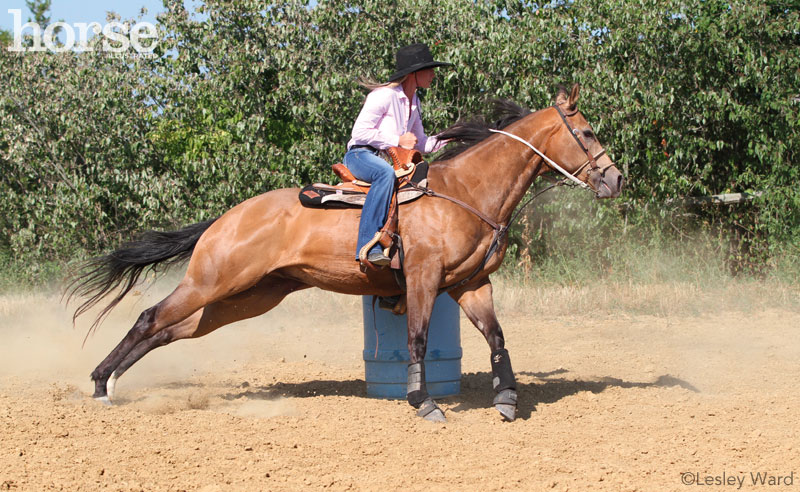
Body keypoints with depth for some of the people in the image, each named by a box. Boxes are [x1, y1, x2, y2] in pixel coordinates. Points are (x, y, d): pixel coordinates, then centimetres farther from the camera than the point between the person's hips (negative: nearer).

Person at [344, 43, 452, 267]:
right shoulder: (385, 95, -12)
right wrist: (398, 141, -17)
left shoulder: (414, 101, 15)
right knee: (386, 173, -40)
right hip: (359, 155, -9)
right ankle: (368, 246, -47)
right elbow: (360, 131, -17)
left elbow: (422, 144, 22)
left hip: (385, 159, 9)